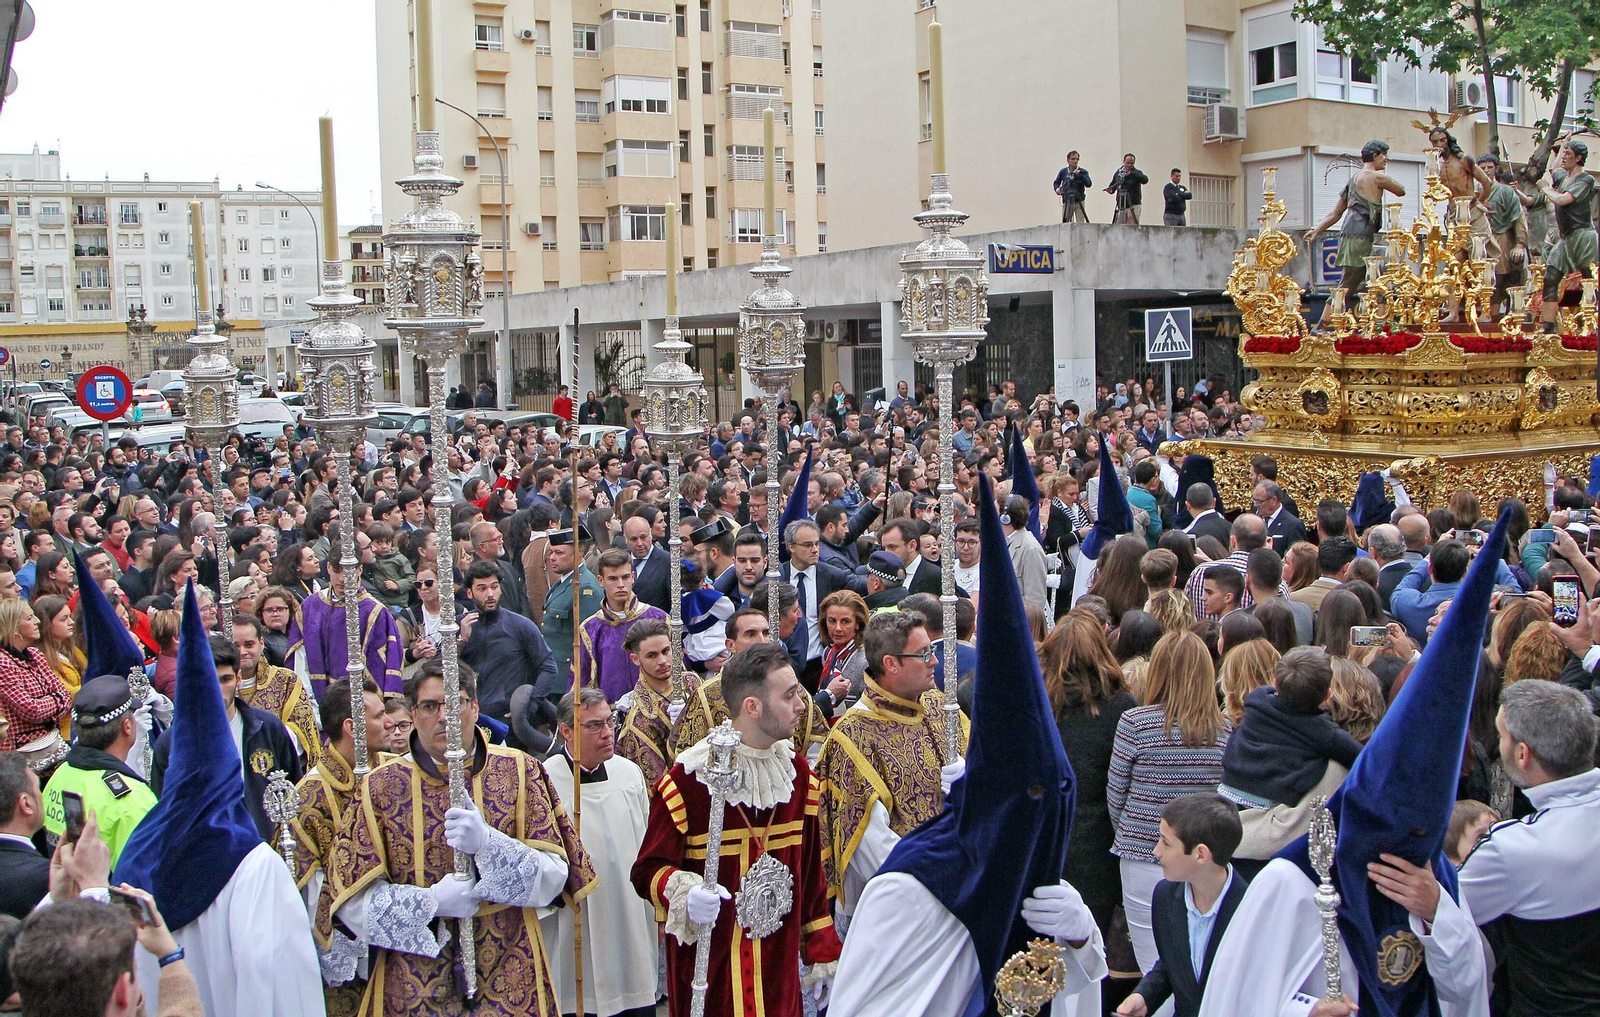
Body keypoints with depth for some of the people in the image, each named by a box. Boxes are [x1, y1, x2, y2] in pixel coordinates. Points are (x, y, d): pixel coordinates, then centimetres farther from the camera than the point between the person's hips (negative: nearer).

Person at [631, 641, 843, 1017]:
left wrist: (823, 954, 13)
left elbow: (811, 871, 11)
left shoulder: (799, 775, 5)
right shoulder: (687, 780, -13)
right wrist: (684, 893, -28)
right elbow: (650, 869, -7)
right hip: (707, 964, -4)